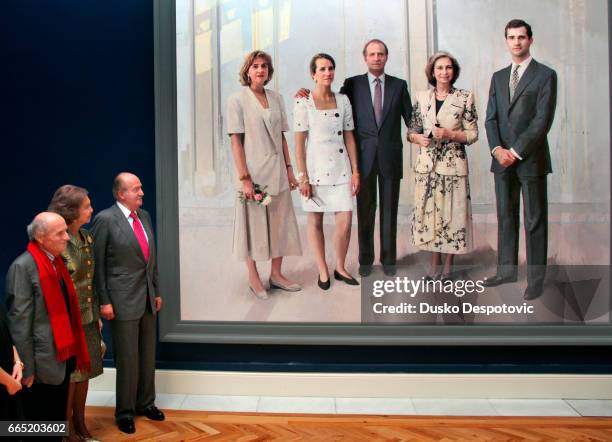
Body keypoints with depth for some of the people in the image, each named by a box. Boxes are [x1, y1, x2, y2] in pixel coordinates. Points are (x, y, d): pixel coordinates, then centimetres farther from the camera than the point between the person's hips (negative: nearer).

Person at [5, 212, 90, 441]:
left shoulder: (57, 261, 9)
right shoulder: (23, 267, -16)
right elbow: (19, 321, -18)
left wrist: (73, 351, 15)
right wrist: (27, 368, -18)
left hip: (64, 356, 8)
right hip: (43, 362, -8)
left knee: (58, 420, 19)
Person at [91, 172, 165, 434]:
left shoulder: (144, 215, 9)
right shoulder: (105, 219, -11)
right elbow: (98, 263, -10)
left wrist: (156, 292, 14)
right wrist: (104, 301, -11)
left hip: (147, 298, 6)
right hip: (123, 300, -6)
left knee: (148, 354, 14)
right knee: (127, 358, 3)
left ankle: (146, 402, 30)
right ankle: (125, 411, 20)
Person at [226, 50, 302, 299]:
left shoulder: (276, 98, 10)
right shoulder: (237, 100, -4)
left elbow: (282, 137, 12)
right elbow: (235, 141, -9)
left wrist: (289, 169, 7)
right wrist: (244, 178, -15)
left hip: (278, 173, 5)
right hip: (254, 173, -5)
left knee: (280, 223, 9)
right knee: (254, 223, 4)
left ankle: (276, 274, 21)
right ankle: (253, 279, 15)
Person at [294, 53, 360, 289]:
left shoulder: (343, 100, 6)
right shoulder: (303, 103, -5)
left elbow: (349, 137, 8)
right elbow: (299, 143, -6)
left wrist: (355, 171, 3)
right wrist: (303, 177, -10)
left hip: (340, 168, 3)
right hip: (315, 168, -3)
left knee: (345, 221, -2)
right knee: (315, 221, 6)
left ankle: (340, 268, 18)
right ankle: (323, 271, 21)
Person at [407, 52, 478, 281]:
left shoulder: (465, 97, 0)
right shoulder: (421, 97, 8)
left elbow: (473, 134, 0)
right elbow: (412, 131, 11)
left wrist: (450, 134, -15)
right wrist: (419, 138, -10)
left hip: (453, 164, -2)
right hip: (426, 164, 3)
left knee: (452, 211, 1)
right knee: (429, 211, 6)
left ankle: (448, 266, 15)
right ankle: (434, 265, 19)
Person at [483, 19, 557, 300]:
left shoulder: (545, 75, -1)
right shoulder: (498, 77, 15)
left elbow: (543, 120, -10)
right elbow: (491, 118, 9)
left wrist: (516, 151, -14)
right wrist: (497, 149, -7)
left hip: (531, 159, -5)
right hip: (502, 160, 5)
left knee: (535, 221, 1)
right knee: (506, 217, 11)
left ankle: (536, 279, 7)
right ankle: (506, 270, 21)